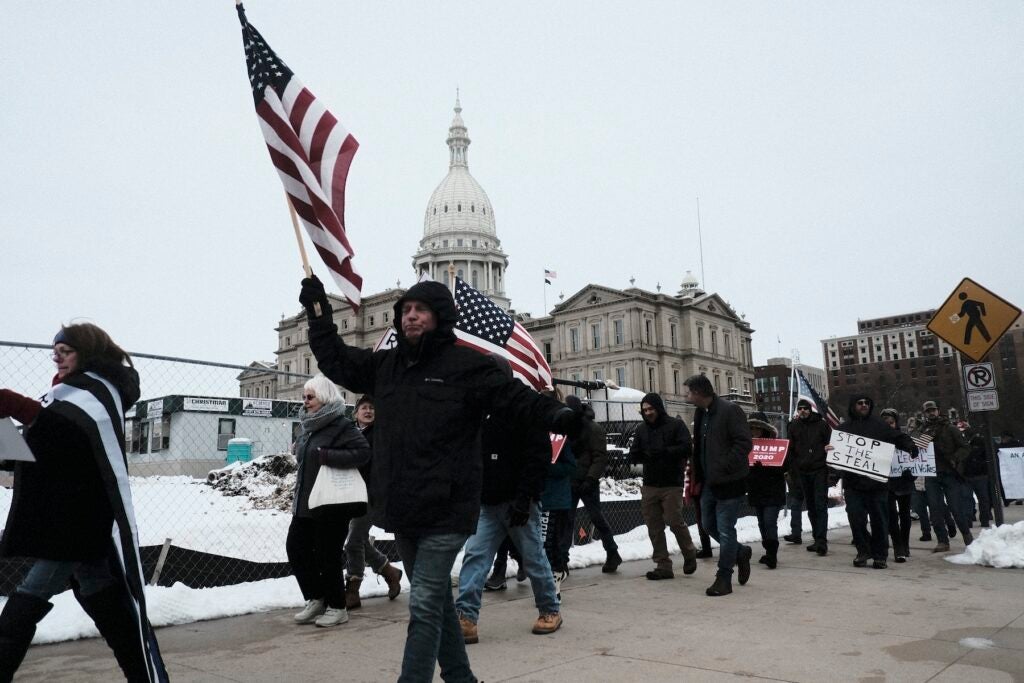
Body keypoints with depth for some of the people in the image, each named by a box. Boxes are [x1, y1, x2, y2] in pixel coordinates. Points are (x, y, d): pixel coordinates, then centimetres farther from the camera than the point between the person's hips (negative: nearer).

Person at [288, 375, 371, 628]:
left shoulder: (341, 426, -14)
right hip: (306, 503, 9)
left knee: (327, 556, 0)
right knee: (296, 548, 9)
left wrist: (327, 456, -27)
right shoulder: (307, 426, 12)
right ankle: (316, 600, 24)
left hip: (332, 505, -8)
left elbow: (363, 452, -24)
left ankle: (337, 607, 18)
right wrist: (298, 498, 19)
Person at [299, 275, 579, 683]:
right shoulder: (386, 366, 11)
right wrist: (317, 309, 18)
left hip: (445, 511, -7)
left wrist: (556, 415, -32)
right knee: (436, 599, 19)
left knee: (425, 606, -5)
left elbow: (516, 398, -14)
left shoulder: (466, 365, -7)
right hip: (403, 511, 7)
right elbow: (335, 360, 22)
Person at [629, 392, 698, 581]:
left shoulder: (675, 425, 0)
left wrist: (663, 452, -20)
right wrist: (640, 455, -11)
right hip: (649, 485, 5)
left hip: (671, 484, -5)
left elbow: (687, 448, -11)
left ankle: (689, 554, 22)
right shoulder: (641, 429, 13)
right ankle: (663, 565, 13)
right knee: (654, 528, 4)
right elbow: (633, 456, 12)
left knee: (675, 522, -5)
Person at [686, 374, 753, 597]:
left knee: (725, 530, -1)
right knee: (710, 525, 16)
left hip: (728, 482, -9)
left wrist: (724, 469, -21)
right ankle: (741, 552, 38)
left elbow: (744, 443, -20)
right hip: (709, 483, 9)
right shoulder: (700, 413, 11)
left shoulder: (729, 410, -16)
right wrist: (698, 477, 13)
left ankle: (723, 579, 10)